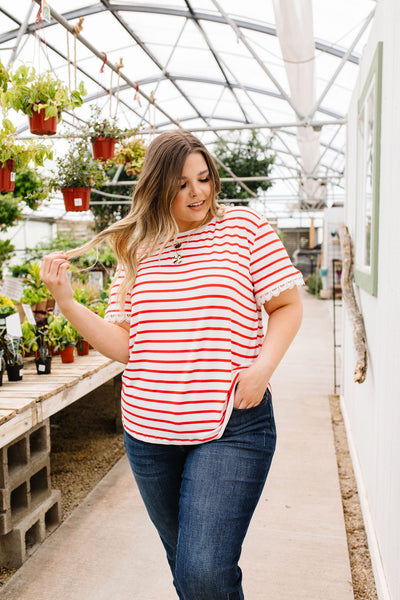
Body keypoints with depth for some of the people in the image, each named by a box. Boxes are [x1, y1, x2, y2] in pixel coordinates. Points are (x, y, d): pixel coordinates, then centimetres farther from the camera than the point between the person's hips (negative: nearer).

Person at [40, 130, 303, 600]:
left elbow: (287, 306, 1)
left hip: (231, 425, -3)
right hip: (148, 430, 4)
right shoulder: (136, 250, 7)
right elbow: (123, 344, 4)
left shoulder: (243, 225, 0)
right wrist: (66, 302, -8)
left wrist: (262, 368, -14)